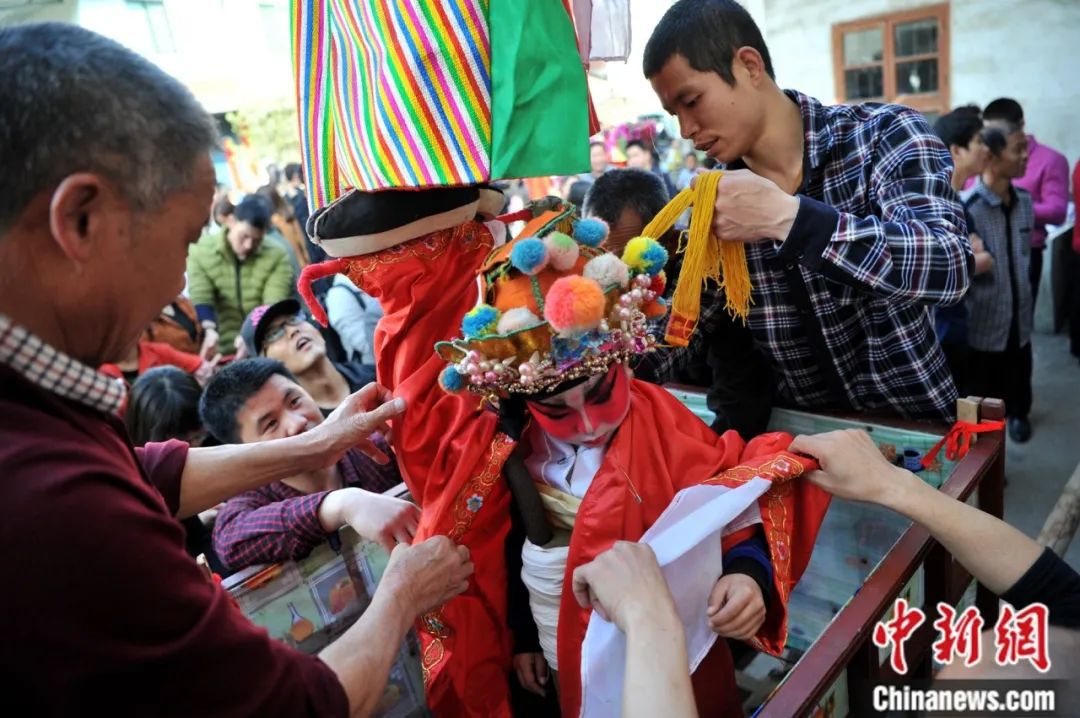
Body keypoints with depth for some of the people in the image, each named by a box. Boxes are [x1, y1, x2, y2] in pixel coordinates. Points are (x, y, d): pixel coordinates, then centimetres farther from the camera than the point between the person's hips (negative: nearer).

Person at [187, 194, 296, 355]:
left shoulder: (277, 257, -3)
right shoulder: (201, 251, -1)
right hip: (221, 352, 0)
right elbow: (200, 298, -11)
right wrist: (210, 330, -31)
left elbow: (274, 305, -15)